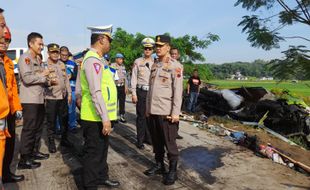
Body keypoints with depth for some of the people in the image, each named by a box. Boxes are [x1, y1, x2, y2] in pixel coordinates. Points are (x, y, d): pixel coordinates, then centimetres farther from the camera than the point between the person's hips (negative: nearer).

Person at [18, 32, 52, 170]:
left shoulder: (36, 59, 19)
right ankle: (24, 159, 4)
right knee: (29, 129, -4)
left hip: (39, 99, 9)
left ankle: (34, 151, 28)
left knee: (38, 128, 16)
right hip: (30, 100, -9)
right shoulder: (25, 58, -9)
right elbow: (27, 78, -21)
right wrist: (43, 75, -10)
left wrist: (48, 82, 8)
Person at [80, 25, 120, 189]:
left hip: (101, 116, 10)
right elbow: (96, 92, -25)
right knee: (94, 152, 5)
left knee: (102, 150, 23)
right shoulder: (93, 60, -19)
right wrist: (105, 119, -24)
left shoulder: (97, 59, 13)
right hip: (95, 117, -10)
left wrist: (106, 117, 16)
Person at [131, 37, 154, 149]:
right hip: (141, 91, -2)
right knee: (141, 116, 2)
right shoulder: (138, 62, 2)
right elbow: (134, 78, 1)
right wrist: (134, 93, -4)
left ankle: (148, 137, 27)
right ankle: (140, 140, 13)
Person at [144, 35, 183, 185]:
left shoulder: (175, 66, -7)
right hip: (153, 111, 6)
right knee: (156, 141, 15)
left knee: (169, 142, 4)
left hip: (166, 112, -6)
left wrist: (175, 112, -16)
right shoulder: (154, 65, 14)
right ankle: (159, 165, 31)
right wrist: (148, 107, 15)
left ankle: (172, 170, 19)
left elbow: (178, 91, -12)